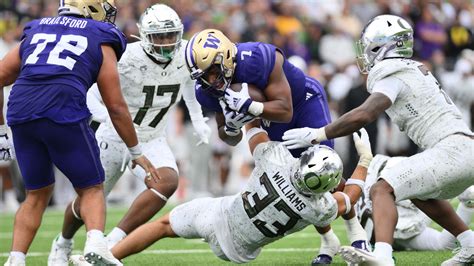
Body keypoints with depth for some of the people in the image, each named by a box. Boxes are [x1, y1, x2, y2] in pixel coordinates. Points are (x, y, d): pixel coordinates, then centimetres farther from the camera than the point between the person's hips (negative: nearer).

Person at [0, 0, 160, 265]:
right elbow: (116, 107, 16)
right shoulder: (101, 42, 17)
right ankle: (96, 245, -13)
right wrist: (137, 152, 26)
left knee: (38, 192, 21)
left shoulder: (34, 32, 28)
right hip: (64, 114, -4)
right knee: (91, 189, 12)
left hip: (21, 114, 4)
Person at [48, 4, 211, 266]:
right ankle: (62, 244, 43)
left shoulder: (185, 56, -11)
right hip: (115, 138, -3)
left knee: (167, 182, -28)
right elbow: (91, 97, -23)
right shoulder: (128, 60, -26)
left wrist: (198, 120, 13)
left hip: (151, 140, 3)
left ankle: (112, 244, -23)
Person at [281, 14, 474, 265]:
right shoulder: (416, 70, 22)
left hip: (452, 150, -9)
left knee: (382, 190, -17)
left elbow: (363, 115, -18)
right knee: (420, 193, 33)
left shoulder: (392, 77, -4)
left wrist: (316, 134, -13)